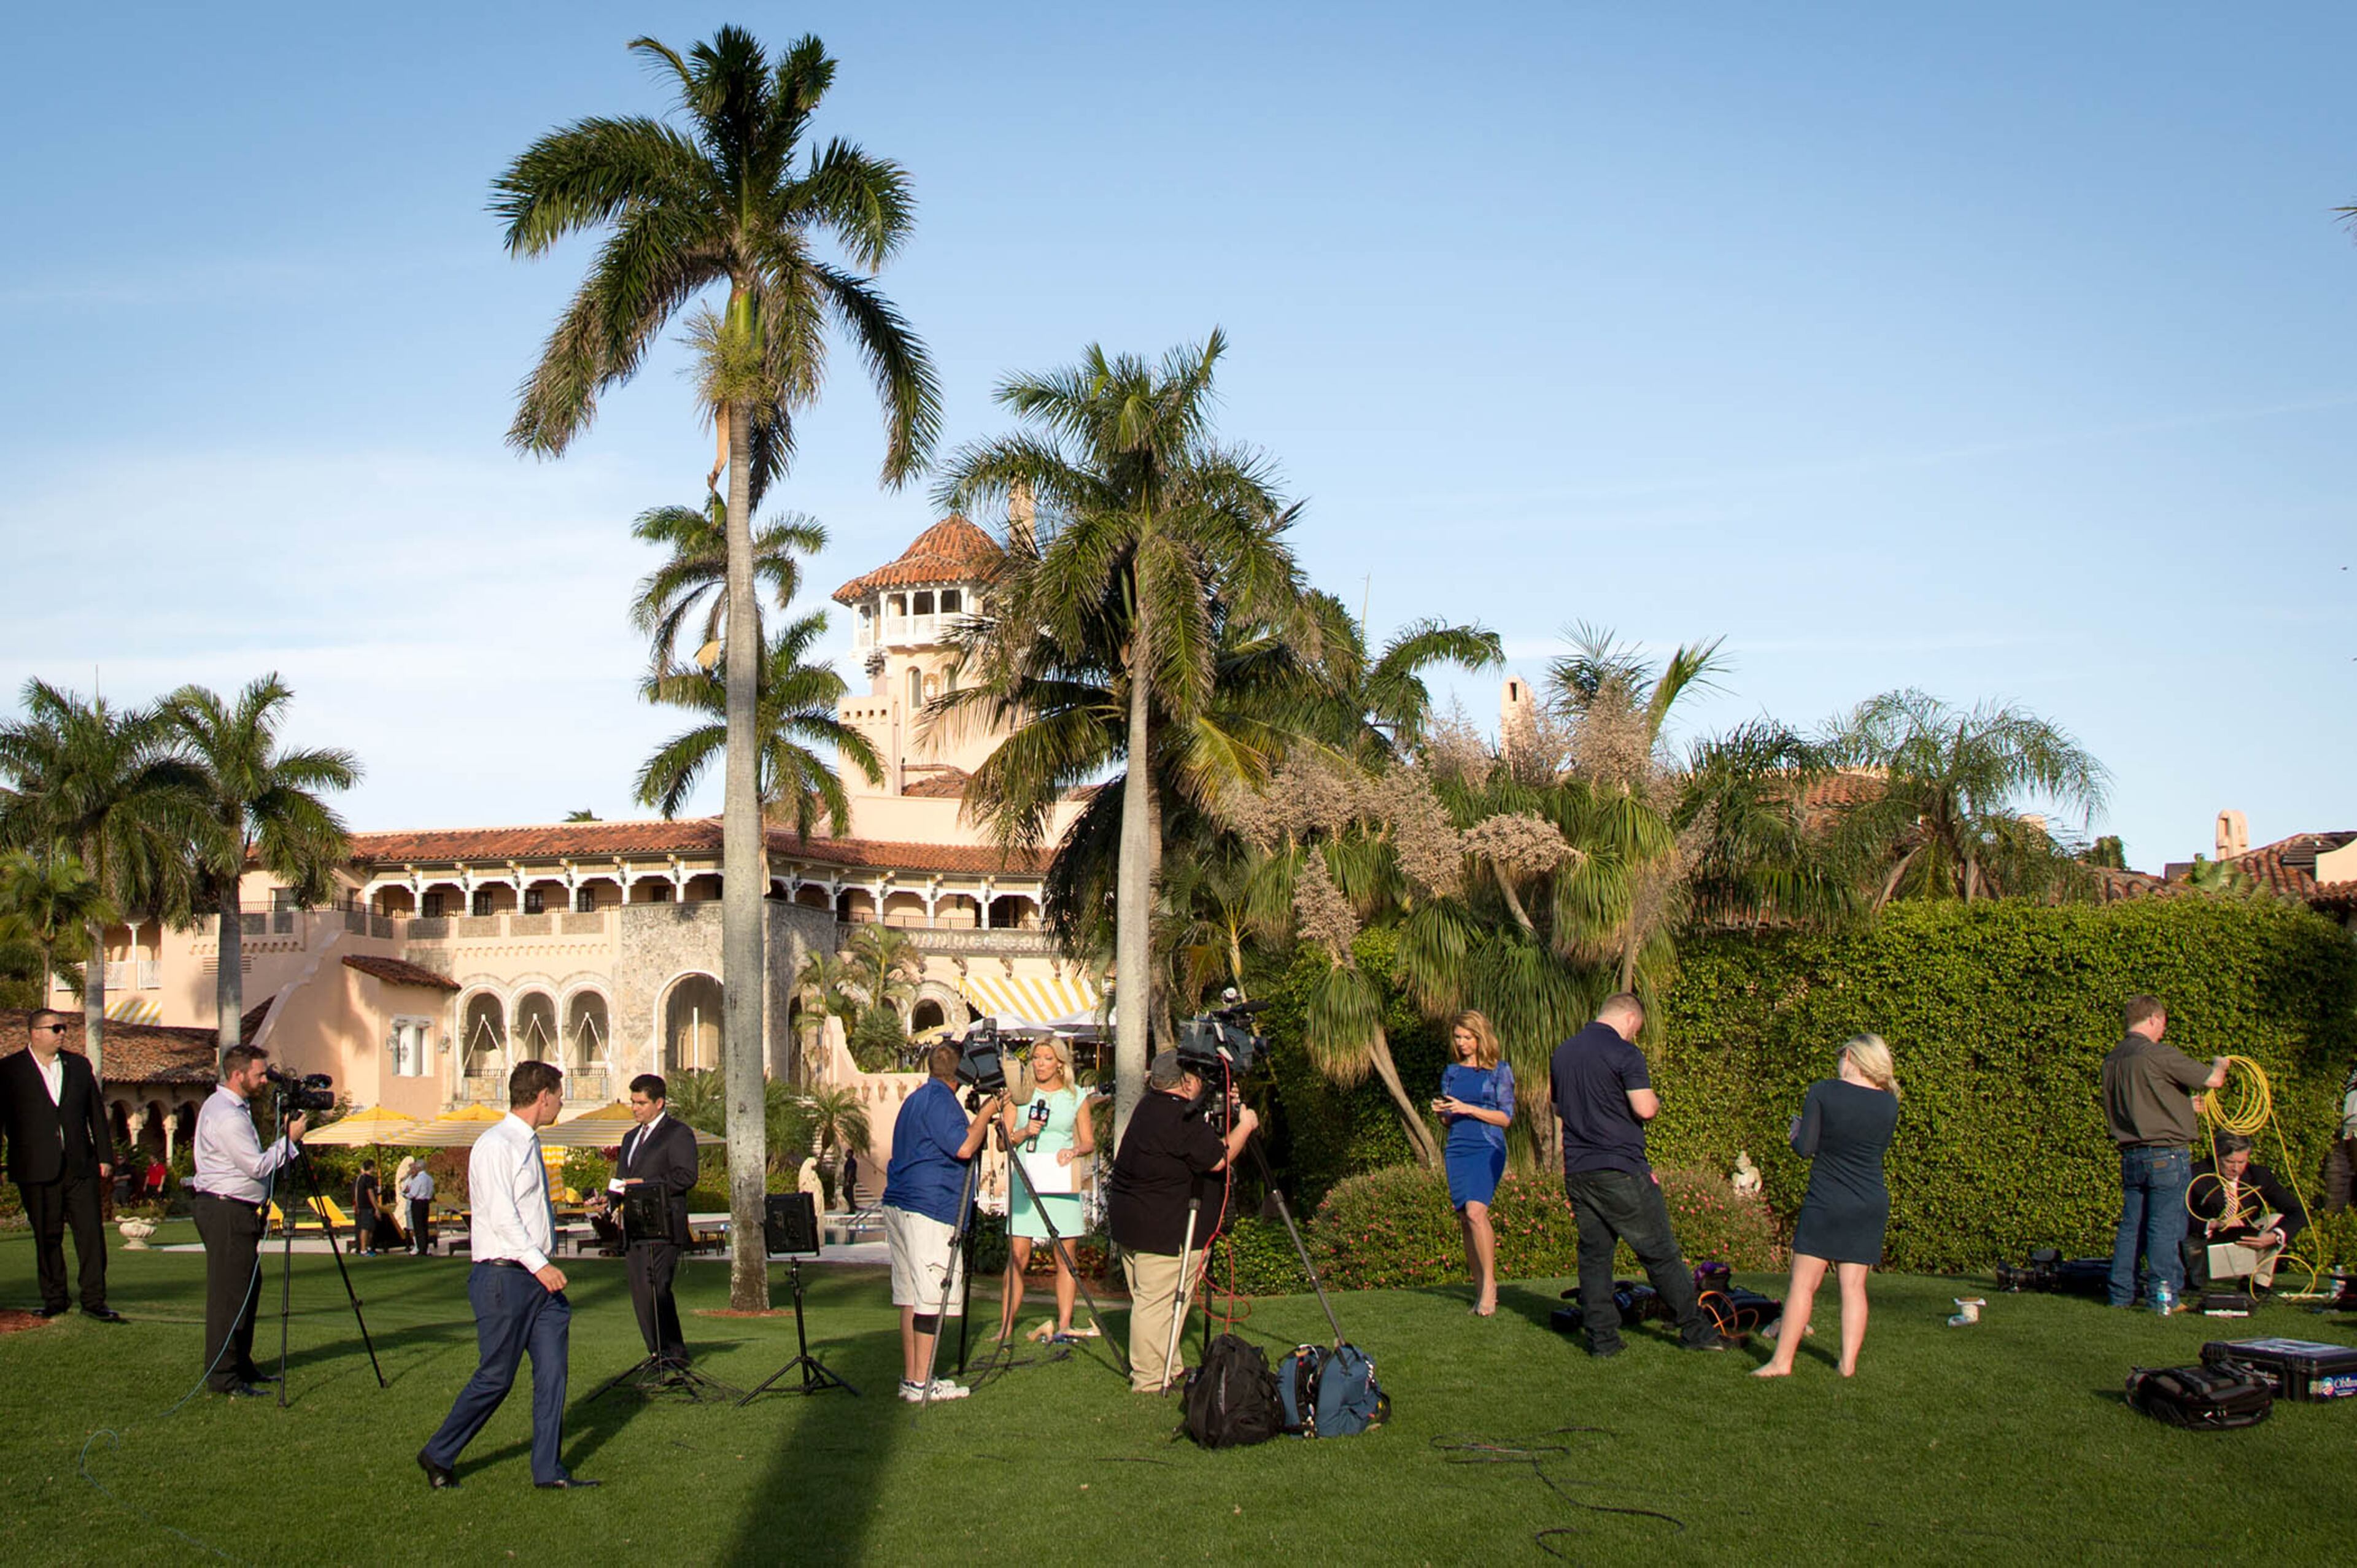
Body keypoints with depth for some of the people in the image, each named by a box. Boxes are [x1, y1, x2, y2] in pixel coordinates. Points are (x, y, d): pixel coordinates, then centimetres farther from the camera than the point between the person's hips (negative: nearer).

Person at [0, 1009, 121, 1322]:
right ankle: (54, 1300, 17)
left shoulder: (79, 1065, 11)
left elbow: (97, 1113, 13)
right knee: (47, 1237, 6)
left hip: (80, 1167, 2)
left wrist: (105, 1156, 9)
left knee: (91, 1233, -3)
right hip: (37, 1169, -2)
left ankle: (94, 1301, 0)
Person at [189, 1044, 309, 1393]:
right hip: (224, 1211, -11)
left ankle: (241, 1365, 24)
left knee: (247, 1286, 16)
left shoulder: (235, 1107, 16)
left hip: (238, 1211, 11)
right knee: (228, 1293, -8)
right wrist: (289, 1139, -10)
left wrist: (284, 1141, 12)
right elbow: (258, 1167, -19)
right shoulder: (226, 1116, -19)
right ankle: (222, 1377, -6)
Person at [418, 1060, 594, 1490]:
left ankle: (549, 1470, 7)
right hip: (503, 1277, -9)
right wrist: (540, 1265, -22)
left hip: (538, 1276, 9)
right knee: (496, 1377, -1)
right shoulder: (496, 1145, -12)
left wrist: (544, 1267, 18)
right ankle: (438, 1456, 16)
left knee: (552, 1372, 3)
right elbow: (502, 1216, -19)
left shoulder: (529, 1144, 17)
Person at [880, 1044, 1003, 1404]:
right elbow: (963, 1148, -20)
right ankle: (921, 1383, -9)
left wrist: (985, 1113, 26)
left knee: (912, 1294, 11)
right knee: (932, 1296, -8)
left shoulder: (916, 1099, 21)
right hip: (928, 1211, -10)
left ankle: (910, 1378, 12)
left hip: (898, 1207, 10)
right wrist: (986, 1114, -6)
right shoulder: (939, 1100, -11)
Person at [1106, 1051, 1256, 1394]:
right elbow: (1218, 1159, -17)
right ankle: (1150, 1378, 1)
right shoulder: (1180, 1118, -21)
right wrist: (1245, 1126, -4)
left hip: (1129, 1221, 11)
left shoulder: (1150, 1107, 11)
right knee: (1157, 1302, -4)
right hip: (1163, 1231, -10)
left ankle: (1167, 1367, 27)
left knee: (1151, 1300, 17)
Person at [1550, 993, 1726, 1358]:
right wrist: (1656, 1101, 3)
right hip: (1621, 1171, -6)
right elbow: (1645, 1109, -18)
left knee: (1594, 1255, 10)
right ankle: (1695, 1330, 9)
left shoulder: (1562, 1053, 12)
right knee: (1661, 1255, 2)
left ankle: (1601, 1338, 6)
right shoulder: (1625, 1054, -11)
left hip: (1577, 1172, 6)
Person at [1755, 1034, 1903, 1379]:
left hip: (1826, 1203, -4)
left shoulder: (1823, 1092, -10)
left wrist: (1796, 1133, 10)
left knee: (1803, 1282, 0)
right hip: (1872, 1205, 4)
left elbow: (1806, 1148, -10)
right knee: (1854, 1286, 8)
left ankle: (1782, 1361, 0)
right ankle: (1849, 1363, 7)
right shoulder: (1888, 1104, 1)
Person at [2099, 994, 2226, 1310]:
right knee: (2165, 1227, -2)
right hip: (2167, 1153, -7)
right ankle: (2160, 1295, 1)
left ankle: (2121, 1293, 13)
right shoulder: (2160, 1055, -14)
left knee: (2131, 1225, 11)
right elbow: (2213, 1080, -10)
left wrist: (2185, 1105, 30)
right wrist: (2220, 1064, 14)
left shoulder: (2112, 1059, 10)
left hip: (2131, 1154, 7)